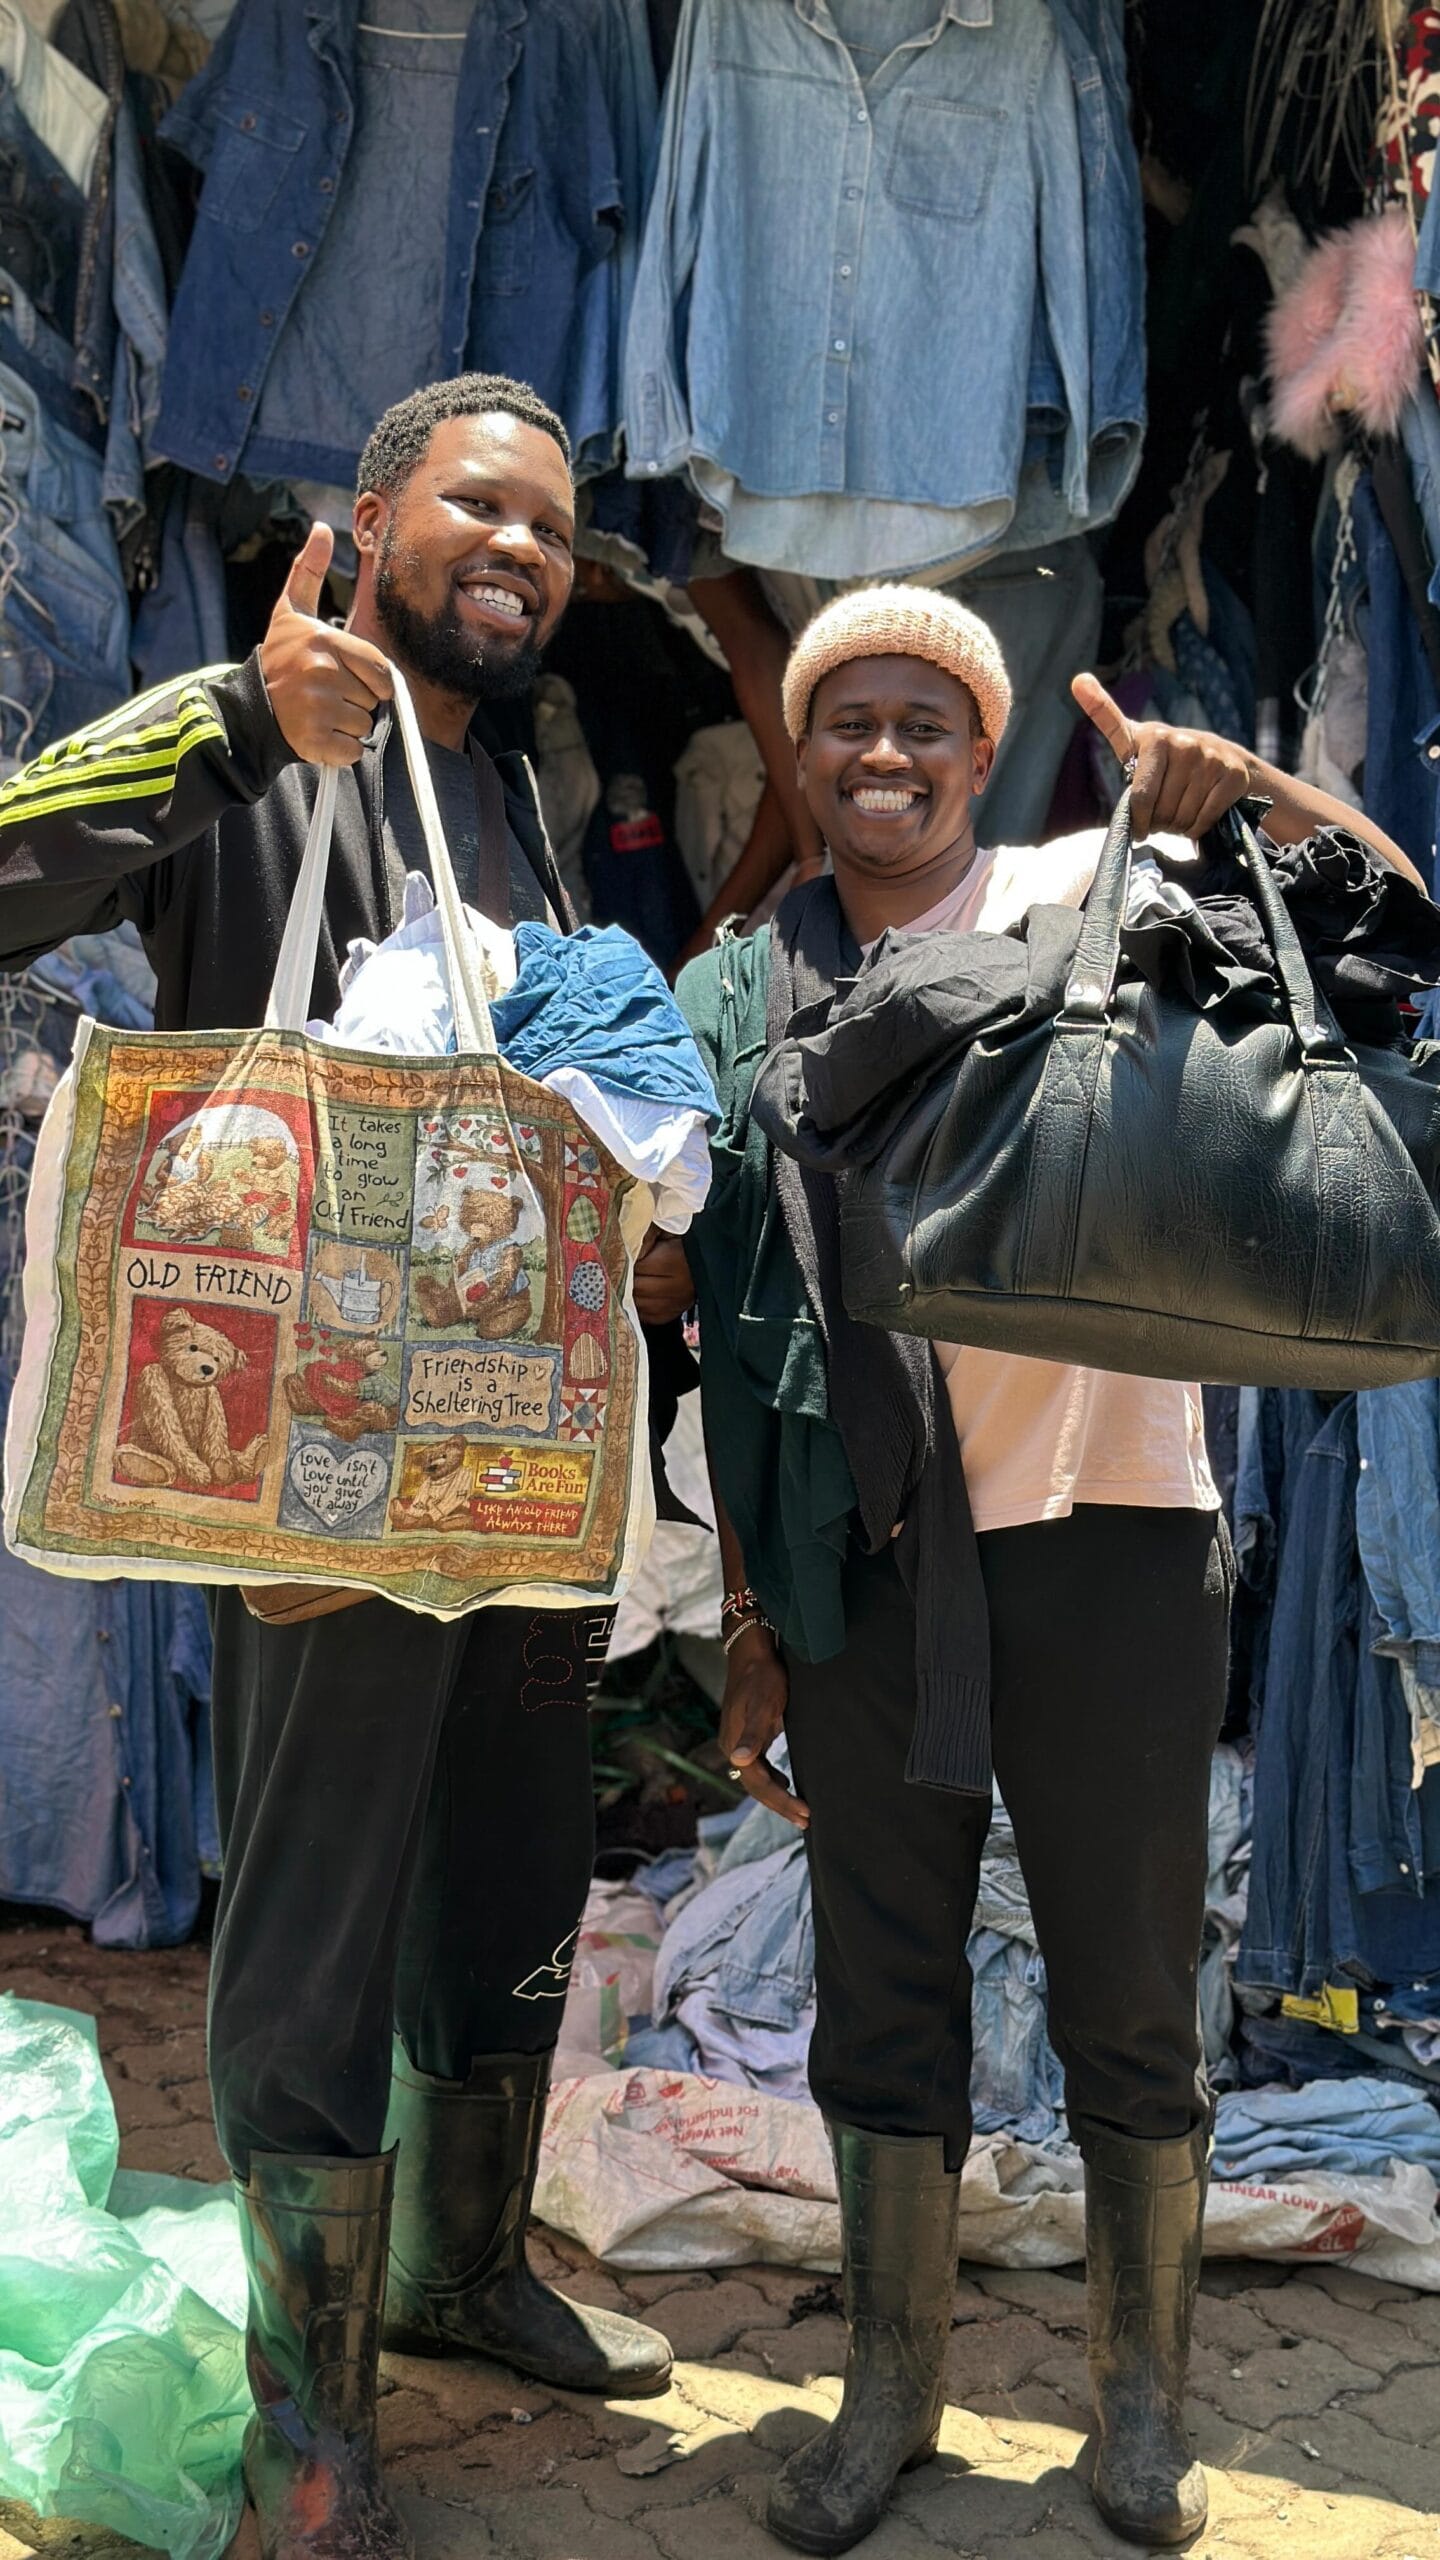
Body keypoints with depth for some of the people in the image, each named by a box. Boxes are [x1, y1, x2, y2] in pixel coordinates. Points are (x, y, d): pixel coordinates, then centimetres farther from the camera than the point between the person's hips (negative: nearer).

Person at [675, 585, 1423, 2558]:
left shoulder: (1084, 898, 1)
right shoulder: (745, 1003, 8)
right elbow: (742, 1344, 9)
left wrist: (1237, 781, -26)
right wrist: (747, 1619, 7)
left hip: (1103, 1530, -2)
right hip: (862, 1561, 3)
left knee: (1130, 1990, 9)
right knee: (882, 1989, 12)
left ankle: (1145, 2399, 30)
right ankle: (891, 2391, 31)